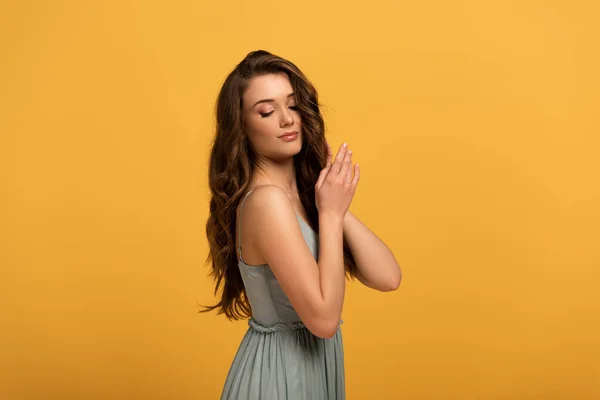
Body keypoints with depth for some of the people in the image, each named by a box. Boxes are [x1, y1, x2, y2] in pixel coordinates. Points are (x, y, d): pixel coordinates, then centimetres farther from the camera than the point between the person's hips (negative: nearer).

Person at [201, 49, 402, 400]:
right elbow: (323, 318, -24)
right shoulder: (266, 200, -22)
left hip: (310, 366, 8)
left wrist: (337, 205, -13)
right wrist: (330, 213, -20)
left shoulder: (305, 190, 3)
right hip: (278, 371, -8)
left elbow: (388, 277, -5)